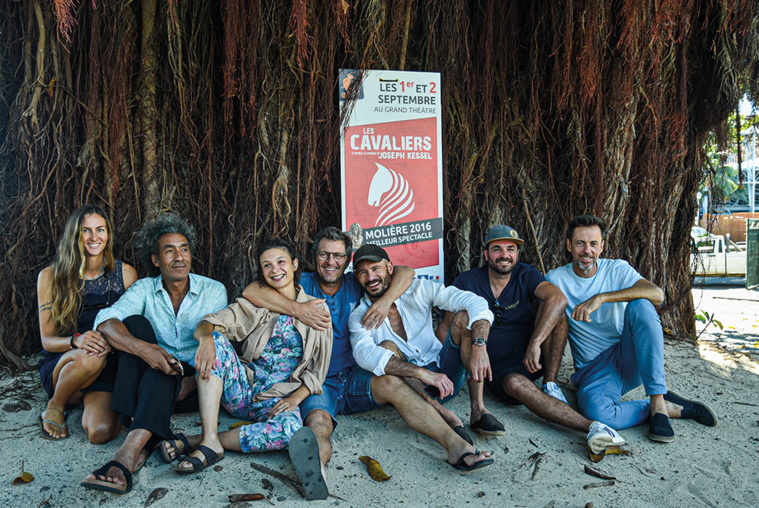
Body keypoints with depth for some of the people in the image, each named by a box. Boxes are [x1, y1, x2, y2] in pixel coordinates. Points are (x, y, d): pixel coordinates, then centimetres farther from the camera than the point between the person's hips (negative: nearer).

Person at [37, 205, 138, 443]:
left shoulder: (126, 273, 0)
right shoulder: (50, 276, -2)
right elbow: (47, 339, -4)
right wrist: (76, 340, -27)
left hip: (107, 368, 0)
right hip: (59, 366, 0)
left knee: (100, 432, -28)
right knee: (90, 357, -38)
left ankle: (92, 405, 9)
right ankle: (55, 406, -5)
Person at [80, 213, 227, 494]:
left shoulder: (214, 291, 0)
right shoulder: (144, 289, 1)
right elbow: (105, 321, -19)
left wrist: (194, 381, -25)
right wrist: (142, 348, -39)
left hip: (191, 387, -2)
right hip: (149, 380, 2)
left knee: (162, 375, -34)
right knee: (135, 322, -24)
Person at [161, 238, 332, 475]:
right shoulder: (254, 305, 9)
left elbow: (318, 369, 4)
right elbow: (206, 324, -6)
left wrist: (295, 398, -13)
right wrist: (206, 338, -30)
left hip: (278, 400, -2)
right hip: (243, 390, 2)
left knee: (291, 429, -37)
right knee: (215, 339, -23)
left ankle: (194, 441, -25)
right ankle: (210, 441, -31)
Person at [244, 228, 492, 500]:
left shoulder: (355, 284, 11)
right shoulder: (303, 284, 2)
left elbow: (405, 272, 6)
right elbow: (251, 291, -12)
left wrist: (386, 300, -12)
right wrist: (296, 309, -23)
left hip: (354, 378, 3)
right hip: (317, 383, -2)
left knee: (391, 383, -28)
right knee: (317, 423, -34)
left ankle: (457, 446, -38)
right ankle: (315, 469, -68)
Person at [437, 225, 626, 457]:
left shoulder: (526, 275, -5)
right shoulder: (467, 282, -6)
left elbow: (559, 298, -26)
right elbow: (445, 326, -8)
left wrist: (535, 344, -39)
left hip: (534, 357, 2)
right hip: (498, 369, -2)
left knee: (550, 305, -20)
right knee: (516, 383, -37)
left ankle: (550, 384, -16)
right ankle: (591, 426, -41)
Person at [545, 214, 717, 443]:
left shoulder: (617, 269, 0)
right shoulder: (555, 278, 1)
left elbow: (657, 294, -20)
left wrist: (601, 298, -30)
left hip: (630, 358, 1)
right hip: (594, 370, 0)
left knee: (640, 305, -29)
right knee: (593, 408, -36)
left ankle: (658, 403, -26)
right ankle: (675, 408, -12)